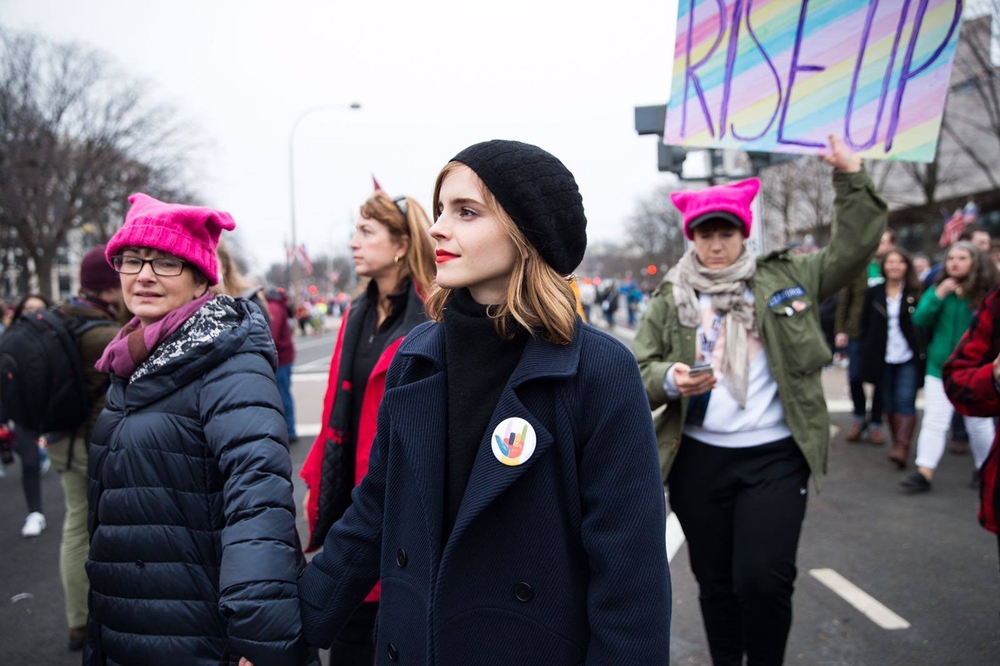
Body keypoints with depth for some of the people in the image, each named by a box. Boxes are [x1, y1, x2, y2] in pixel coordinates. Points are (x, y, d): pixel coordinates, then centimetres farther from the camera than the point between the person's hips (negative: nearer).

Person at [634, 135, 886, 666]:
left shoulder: (785, 278, 7)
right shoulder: (669, 299, 5)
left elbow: (852, 249, 7)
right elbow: (638, 375, 2)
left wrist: (851, 178, -1)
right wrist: (670, 380, -19)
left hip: (775, 457, -1)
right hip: (699, 460, 1)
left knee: (764, 578, -9)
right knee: (715, 581, 12)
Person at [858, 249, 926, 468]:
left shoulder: (916, 293, -1)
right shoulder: (874, 292, 6)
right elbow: (865, 324, 9)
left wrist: (922, 353, -7)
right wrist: (867, 353, 4)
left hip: (909, 358, -3)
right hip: (883, 358, 3)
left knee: (906, 401, -10)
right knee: (889, 403, 10)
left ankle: (902, 448, -15)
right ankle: (898, 442, 23)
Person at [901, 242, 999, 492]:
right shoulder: (939, 289, 1)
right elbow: (919, 319, -9)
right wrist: (939, 295, -18)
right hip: (940, 367, 1)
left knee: (979, 423, 11)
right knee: (934, 422, -2)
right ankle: (924, 473, -2)